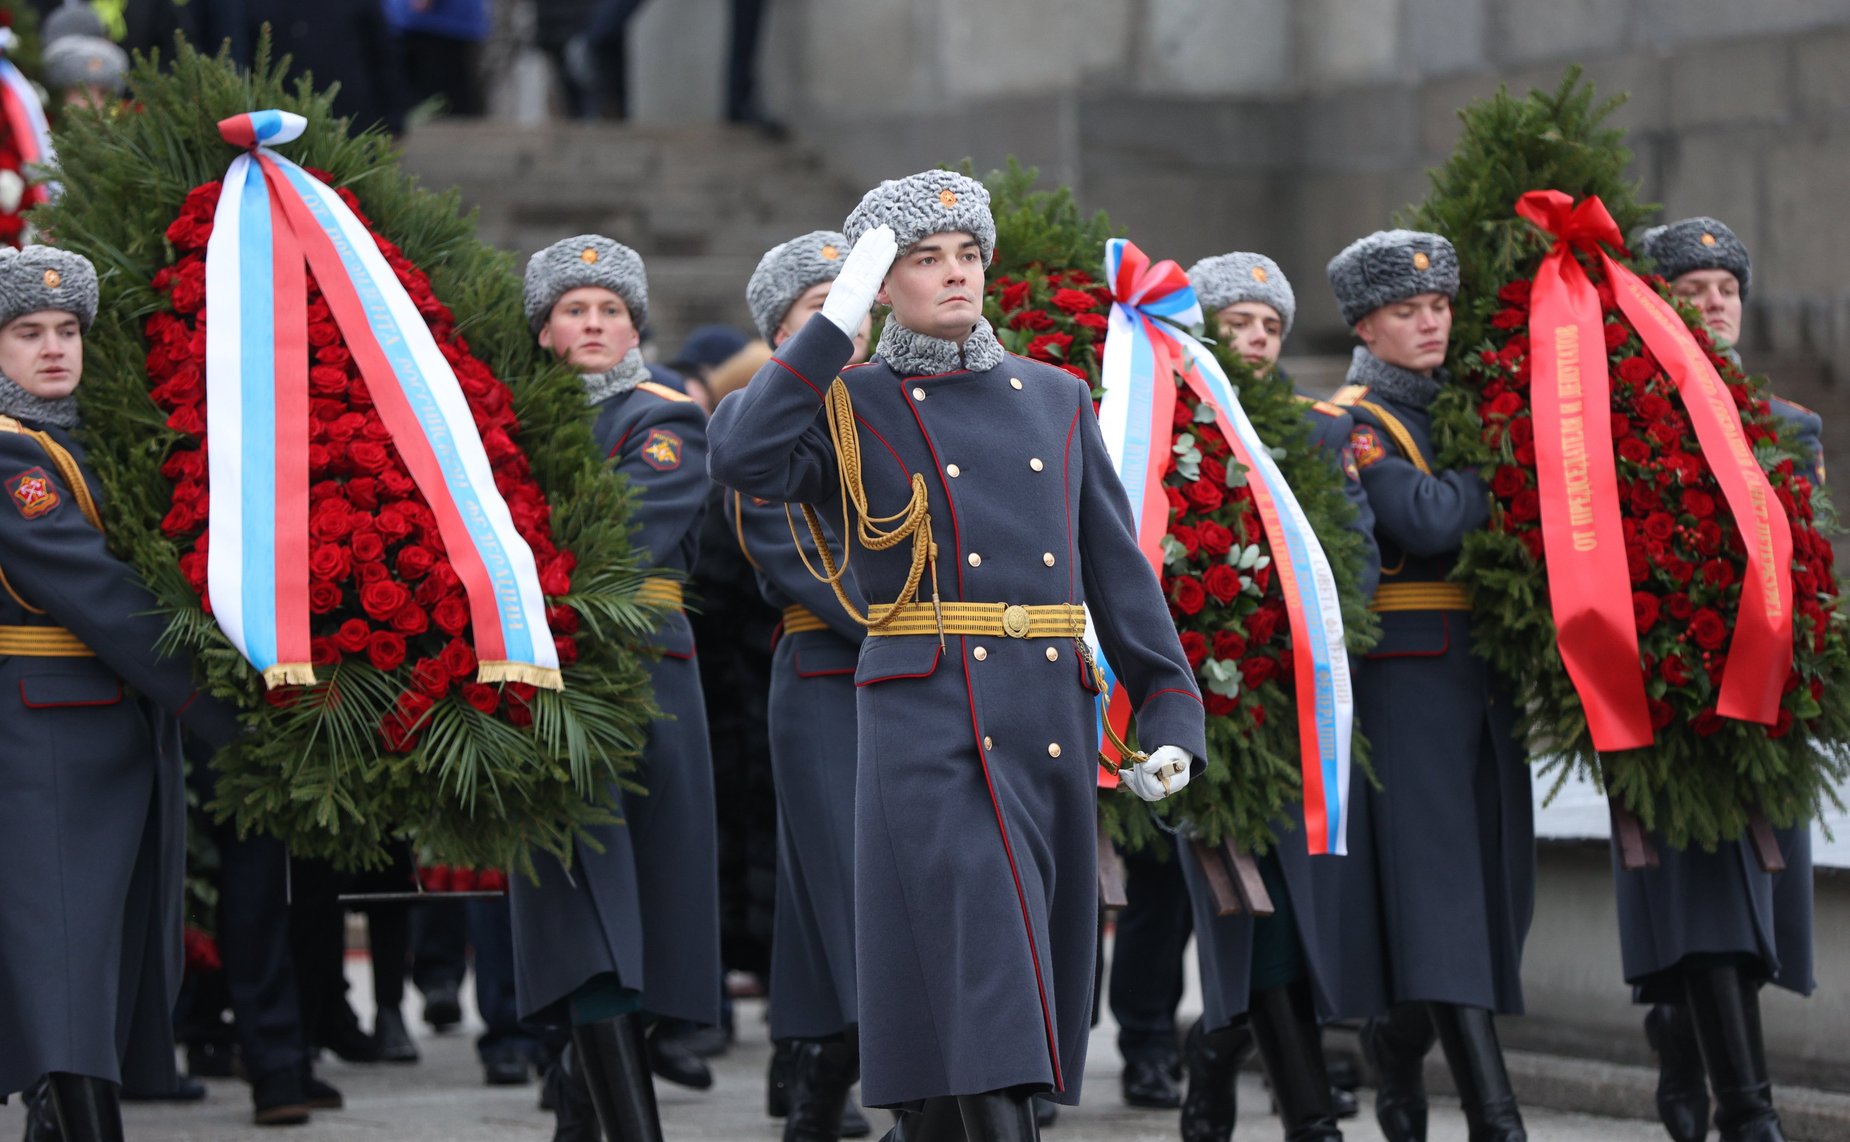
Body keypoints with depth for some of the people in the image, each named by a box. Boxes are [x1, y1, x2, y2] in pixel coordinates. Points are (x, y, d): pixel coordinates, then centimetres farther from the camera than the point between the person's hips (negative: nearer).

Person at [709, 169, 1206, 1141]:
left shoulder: (1055, 399, 16)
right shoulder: (849, 406, 4)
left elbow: (1118, 570, 15)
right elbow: (742, 460, -18)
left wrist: (1169, 718, 7)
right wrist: (839, 319, -15)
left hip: (1054, 726, 5)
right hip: (929, 728, -5)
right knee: (980, 974, -15)